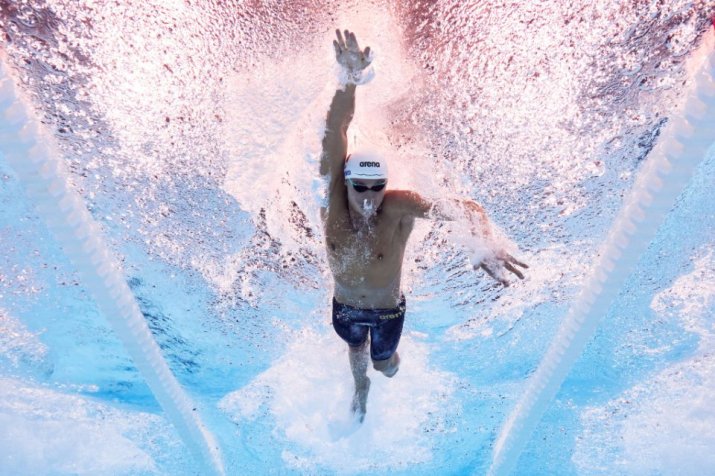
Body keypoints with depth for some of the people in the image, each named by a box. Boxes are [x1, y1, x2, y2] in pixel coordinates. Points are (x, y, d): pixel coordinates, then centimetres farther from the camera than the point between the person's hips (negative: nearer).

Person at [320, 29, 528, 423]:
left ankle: (387, 355, 67)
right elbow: (333, 137, -42)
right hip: (345, 308, 2)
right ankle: (361, 388, 69)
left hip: (388, 310, -1)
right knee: (355, 349, 33)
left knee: (385, 367, 26)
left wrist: (487, 248, -60)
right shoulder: (334, 200, -30)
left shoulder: (399, 207, -34)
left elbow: (467, 208, -40)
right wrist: (350, 80, -58)